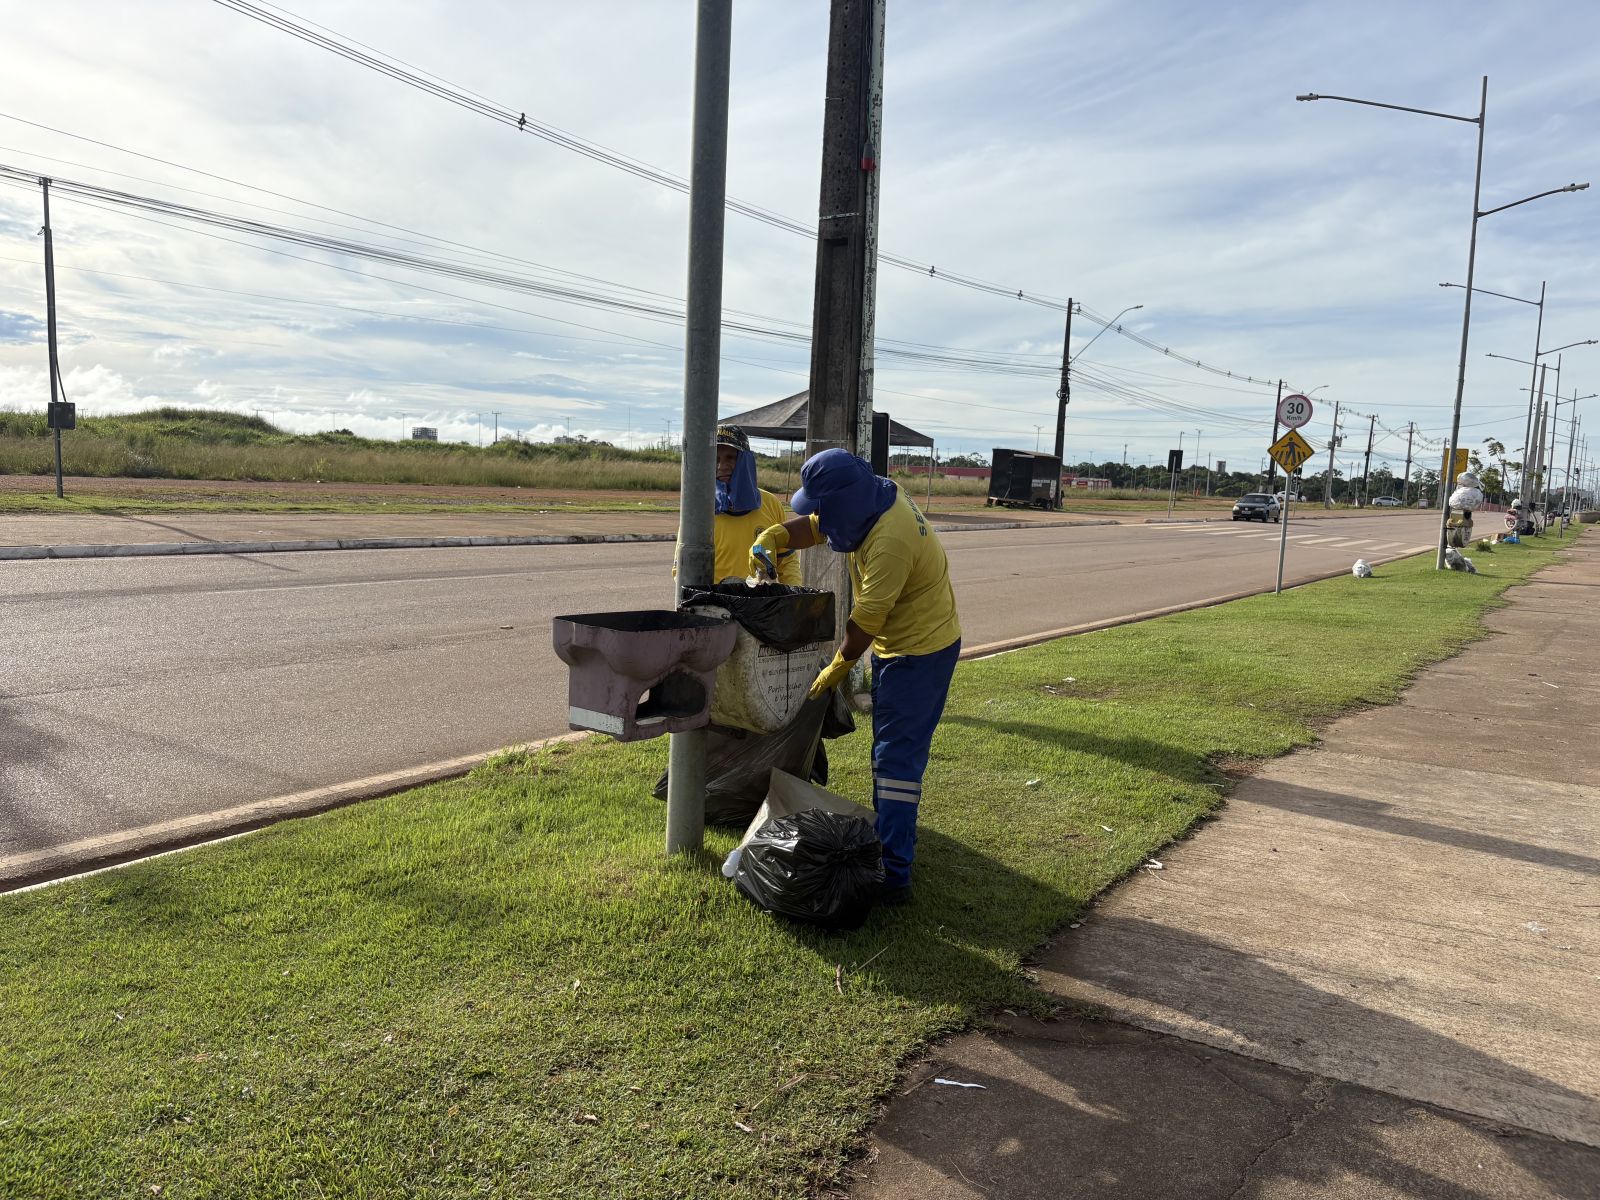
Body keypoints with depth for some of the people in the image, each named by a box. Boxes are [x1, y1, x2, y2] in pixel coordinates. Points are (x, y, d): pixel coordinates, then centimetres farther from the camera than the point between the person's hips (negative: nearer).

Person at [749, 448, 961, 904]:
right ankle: (889, 832, 36)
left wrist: (838, 668, -11)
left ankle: (895, 875, -9)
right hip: (897, 644, 10)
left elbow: (865, 620, -24)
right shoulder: (874, 499, -2)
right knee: (888, 749, 20)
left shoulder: (890, 541, -32)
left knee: (897, 759, -11)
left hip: (919, 652, -10)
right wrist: (774, 537, -9)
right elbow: (815, 525, 10)